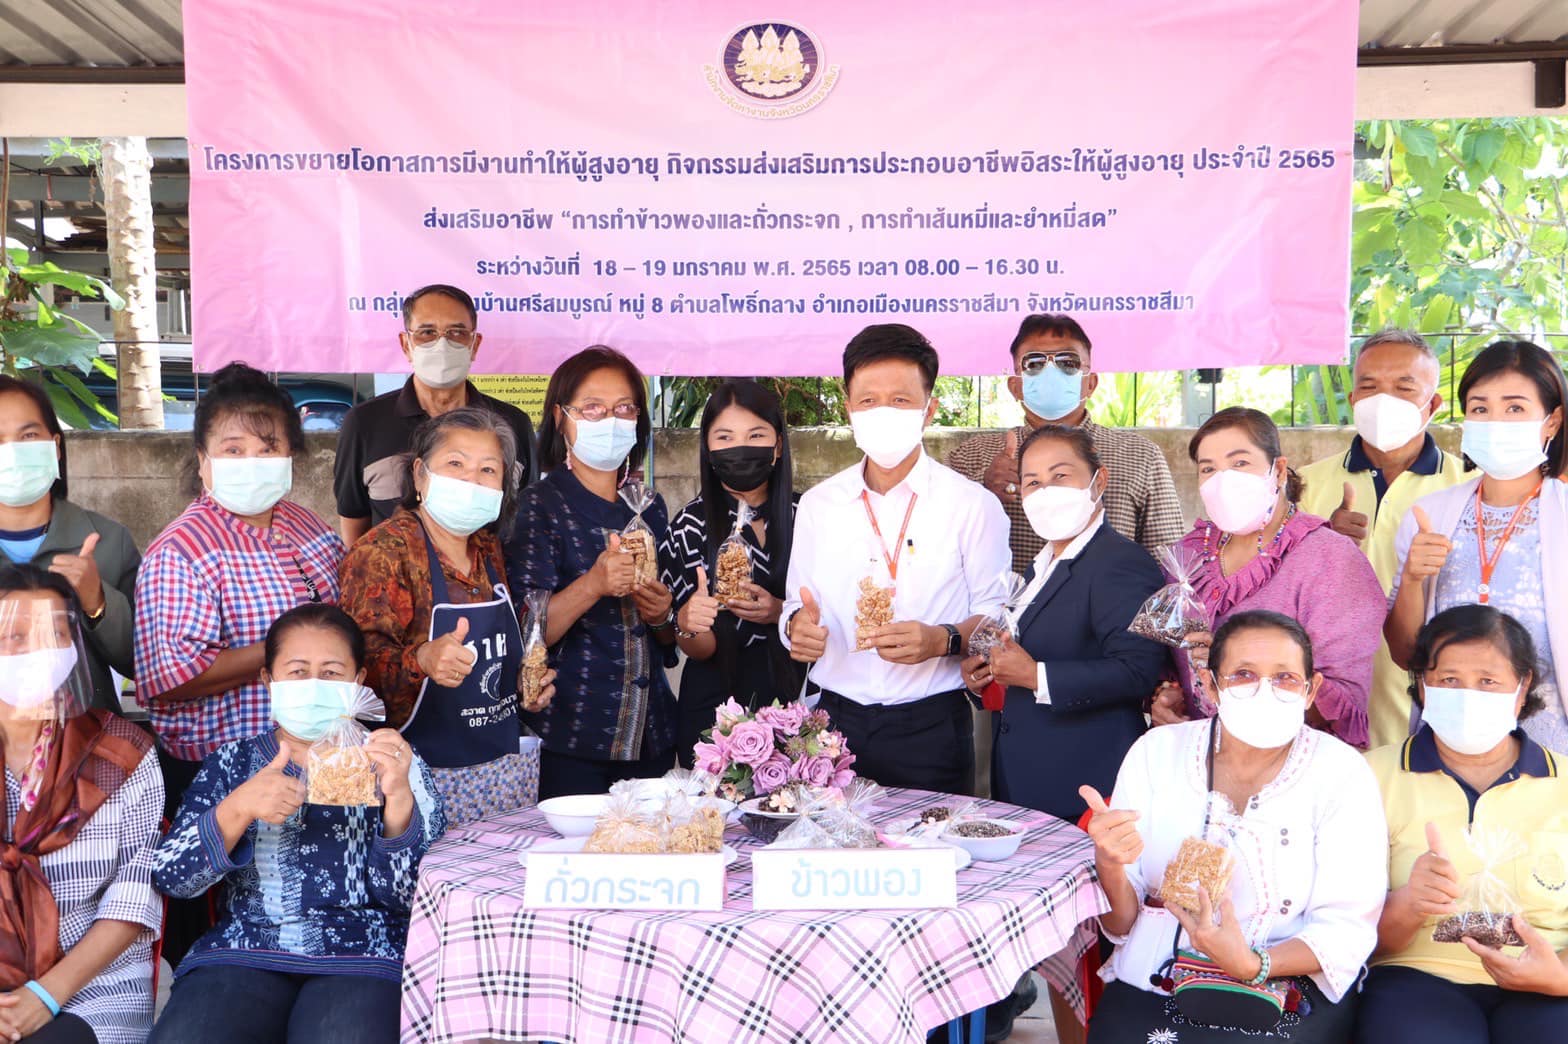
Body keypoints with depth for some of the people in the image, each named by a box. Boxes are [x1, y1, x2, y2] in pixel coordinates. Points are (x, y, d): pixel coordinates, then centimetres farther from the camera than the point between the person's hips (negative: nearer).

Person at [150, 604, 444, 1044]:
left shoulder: (392, 761, 10)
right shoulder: (233, 761, 15)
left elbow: (413, 894, -1)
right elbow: (169, 875, 3)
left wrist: (399, 797, -18)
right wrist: (238, 809, -15)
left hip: (363, 958, -2)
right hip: (240, 953, 2)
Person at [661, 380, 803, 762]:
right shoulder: (690, 526, -5)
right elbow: (701, 652, -4)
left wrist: (780, 613, -16)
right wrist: (688, 625, -25)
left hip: (793, 700, 1)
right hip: (714, 707, -1)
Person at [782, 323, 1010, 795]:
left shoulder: (972, 504, -2)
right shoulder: (817, 504, 8)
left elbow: (995, 614, -2)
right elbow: (797, 603, 14)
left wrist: (943, 640, -21)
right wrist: (796, 625, -8)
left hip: (931, 727, -2)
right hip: (834, 721, 3)